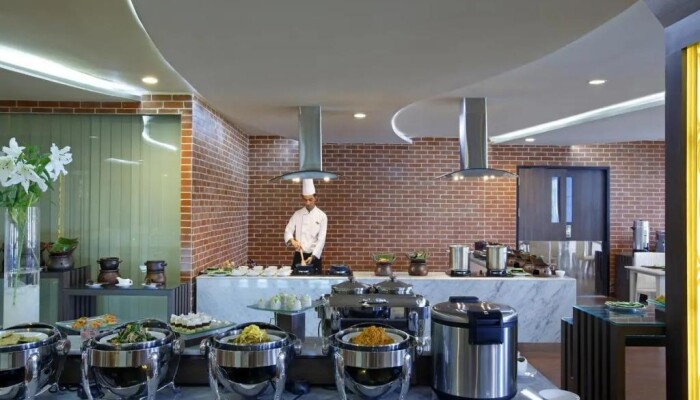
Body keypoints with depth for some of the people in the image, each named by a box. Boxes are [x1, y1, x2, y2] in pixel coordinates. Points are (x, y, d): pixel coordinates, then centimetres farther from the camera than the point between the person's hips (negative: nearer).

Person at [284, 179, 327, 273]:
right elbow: (288, 231, 1)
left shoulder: (321, 216, -5)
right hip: (298, 255, 2)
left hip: (314, 256, -2)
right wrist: (292, 240, -22)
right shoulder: (297, 214, 4)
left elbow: (321, 239, -10)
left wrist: (313, 256, -21)